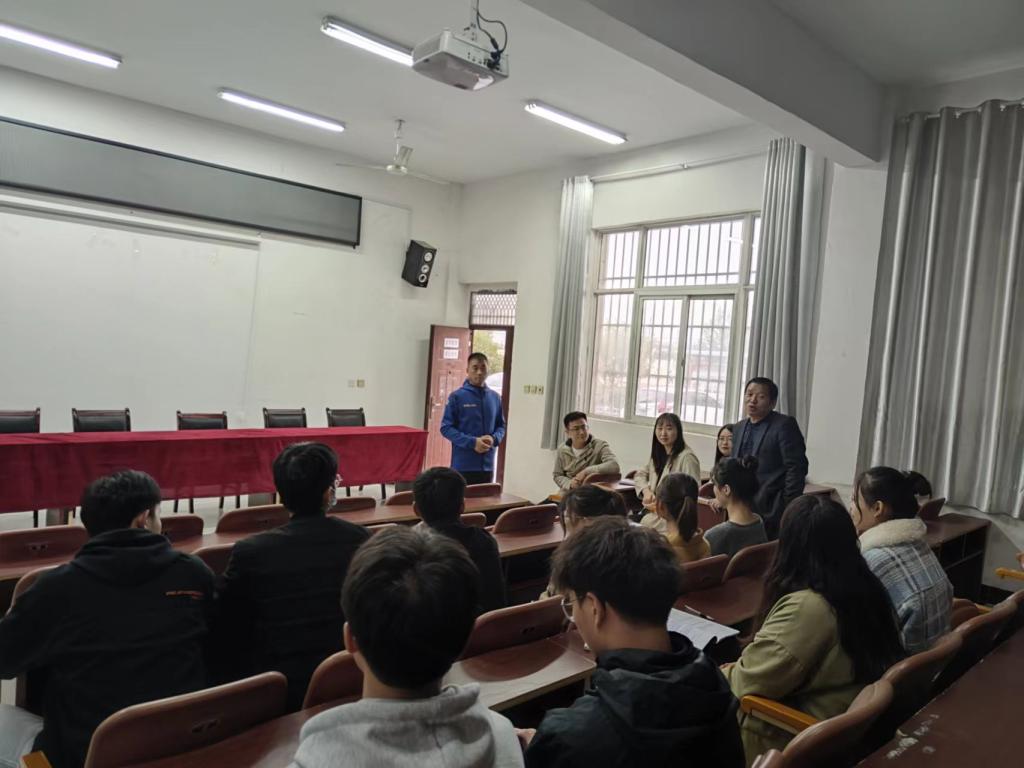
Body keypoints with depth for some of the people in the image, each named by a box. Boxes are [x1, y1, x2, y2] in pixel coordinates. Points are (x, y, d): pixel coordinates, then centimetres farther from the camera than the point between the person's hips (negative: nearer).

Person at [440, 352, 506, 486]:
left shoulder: (495, 397, 8)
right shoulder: (457, 396, -5)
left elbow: (501, 425, 15)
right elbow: (446, 427, -7)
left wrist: (494, 439, -8)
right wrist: (472, 442, -17)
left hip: (487, 466, 4)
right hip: (463, 466, -4)